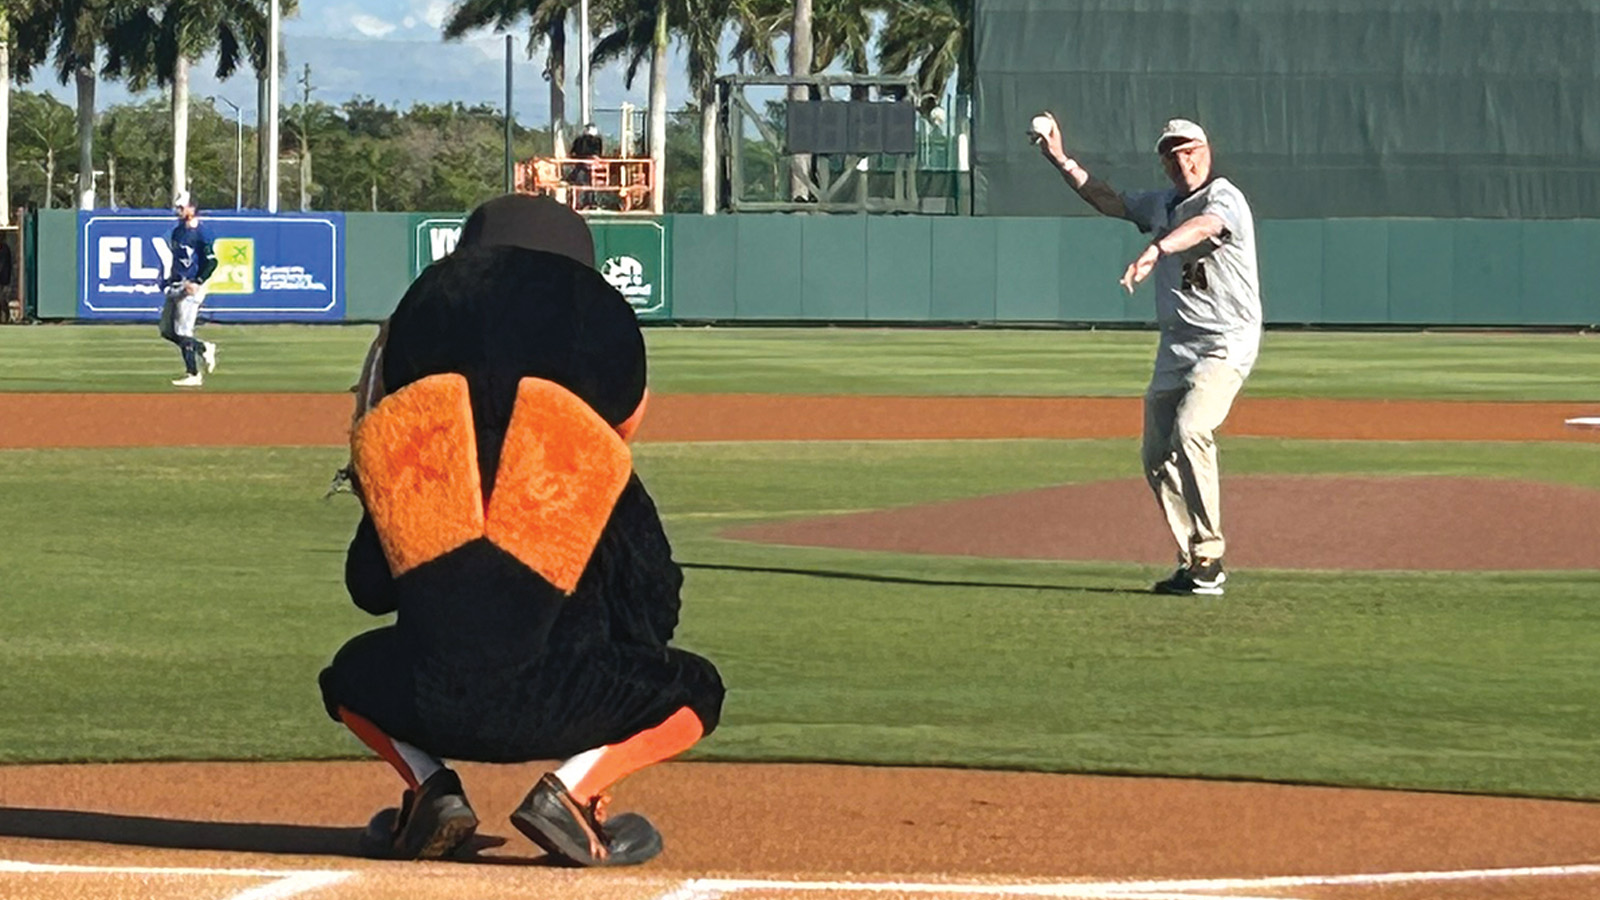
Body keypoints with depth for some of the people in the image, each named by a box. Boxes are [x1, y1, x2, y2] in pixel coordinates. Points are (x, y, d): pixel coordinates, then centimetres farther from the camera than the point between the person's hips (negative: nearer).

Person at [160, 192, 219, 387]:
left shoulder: (201, 232, -12)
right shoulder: (177, 231, 14)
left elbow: (211, 261, -17)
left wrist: (197, 282, -23)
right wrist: (168, 281, 19)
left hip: (191, 287, -9)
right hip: (176, 287, 9)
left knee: (183, 331, -10)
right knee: (167, 330, 9)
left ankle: (193, 375, -1)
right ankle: (204, 348, 21)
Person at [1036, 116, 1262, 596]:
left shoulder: (1224, 197, -11)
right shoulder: (1161, 204, 15)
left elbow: (1204, 225, -33)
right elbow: (1109, 201, 27)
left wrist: (1156, 250, -52)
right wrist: (1061, 160, 16)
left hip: (1225, 343, -9)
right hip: (1175, 348, 9)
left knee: (1189, 433, -26)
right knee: (1157, 455, 5)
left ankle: (1209, 560, -22)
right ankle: (1193, 562, 13)